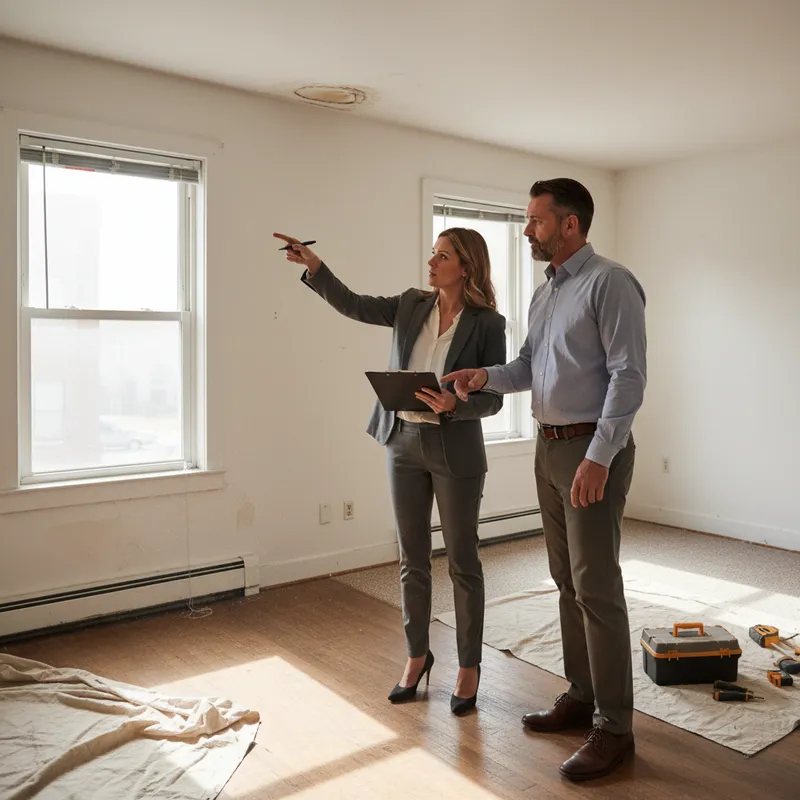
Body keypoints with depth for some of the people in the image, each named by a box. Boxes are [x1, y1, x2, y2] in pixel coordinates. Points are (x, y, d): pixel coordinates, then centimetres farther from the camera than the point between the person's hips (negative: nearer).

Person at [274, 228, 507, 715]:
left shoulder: (488, 323, -8)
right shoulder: (412, 306, 6)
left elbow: (493, 399, -8)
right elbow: (353, 305, 1)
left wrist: (453, 405, -26)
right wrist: (314, 266, -11)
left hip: (456, 451, -4)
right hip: (404, 442, 5)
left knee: (463, 561, 7)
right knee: (413, 559, 13)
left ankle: (469, 666, 24)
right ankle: (417, 656, 30)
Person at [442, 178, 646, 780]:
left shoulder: (609, 283, -11)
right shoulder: (543, 293, 16)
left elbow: (629, 374, -17)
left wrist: (599, 456, -22)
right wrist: (485, 377, -3)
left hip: (592, 449, -8)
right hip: (549, 448, 9)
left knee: (596, 588, -5)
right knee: (568, 581, 14)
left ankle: (614, 727, 8)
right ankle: (582, 696, 27)